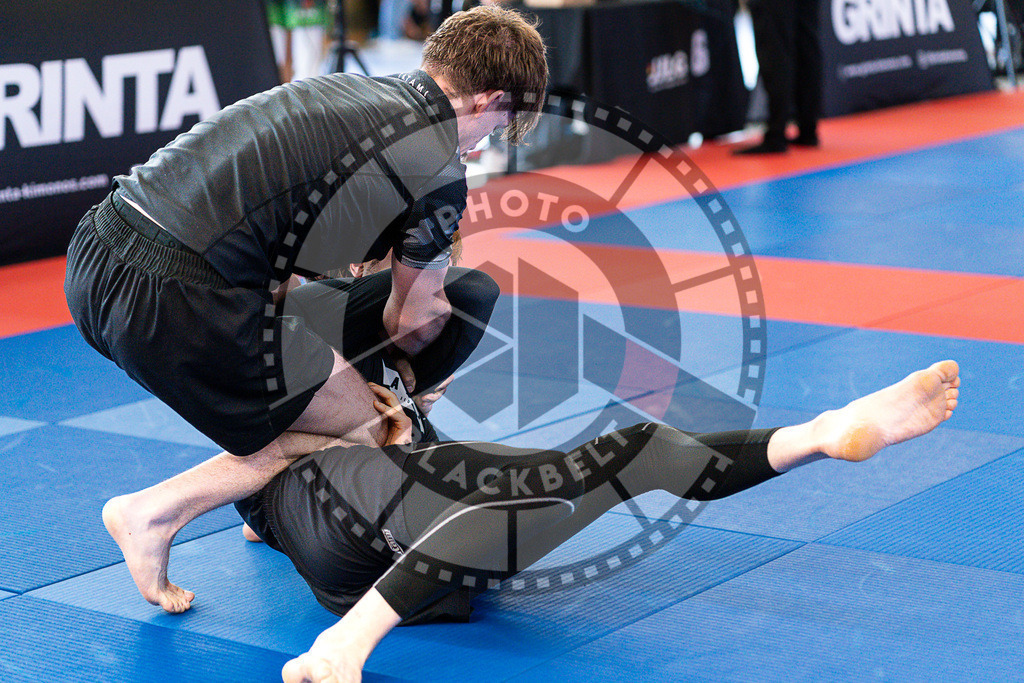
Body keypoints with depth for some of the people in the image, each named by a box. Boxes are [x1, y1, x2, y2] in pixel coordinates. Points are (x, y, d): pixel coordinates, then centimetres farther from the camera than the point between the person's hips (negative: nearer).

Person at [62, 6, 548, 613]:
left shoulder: (347, 88, 22)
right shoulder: (441, 174, 0)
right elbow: (411, 323, 13)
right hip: (177, 301, -9)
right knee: (363, 430, 6)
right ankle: (156, 513, 2)